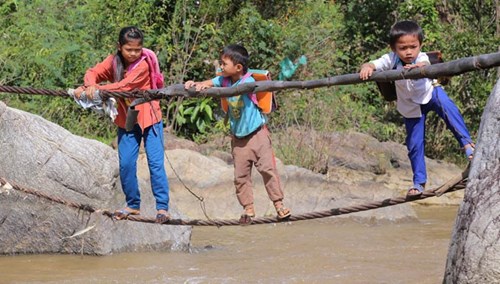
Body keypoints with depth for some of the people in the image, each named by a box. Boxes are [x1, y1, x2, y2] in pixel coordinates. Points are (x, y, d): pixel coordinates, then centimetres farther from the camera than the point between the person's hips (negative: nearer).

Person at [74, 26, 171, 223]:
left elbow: (125, 86, -29)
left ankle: (162, 207, -4)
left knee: (155, 162, -8)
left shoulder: (143, 65, -20)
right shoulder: (113, 61, -3)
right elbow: (93, 73, -10)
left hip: (149, 118, -5)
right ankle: (133, 205, 17)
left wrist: (98, 89, -33)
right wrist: (90, 85, -33)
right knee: (126, 164, 3)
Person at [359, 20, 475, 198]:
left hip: (430, 93, -2)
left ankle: (466, 143, -31)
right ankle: (419, 182, 21)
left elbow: (425, 65, -54)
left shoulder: (421, 59, -31)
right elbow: (371, 65, -30)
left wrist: (417, 67, -78)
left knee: (446, 106, -36)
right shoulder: (391, 60, -24)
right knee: (414, 144, 4)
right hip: (411, 106, 2)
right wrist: (366, 68, -55)